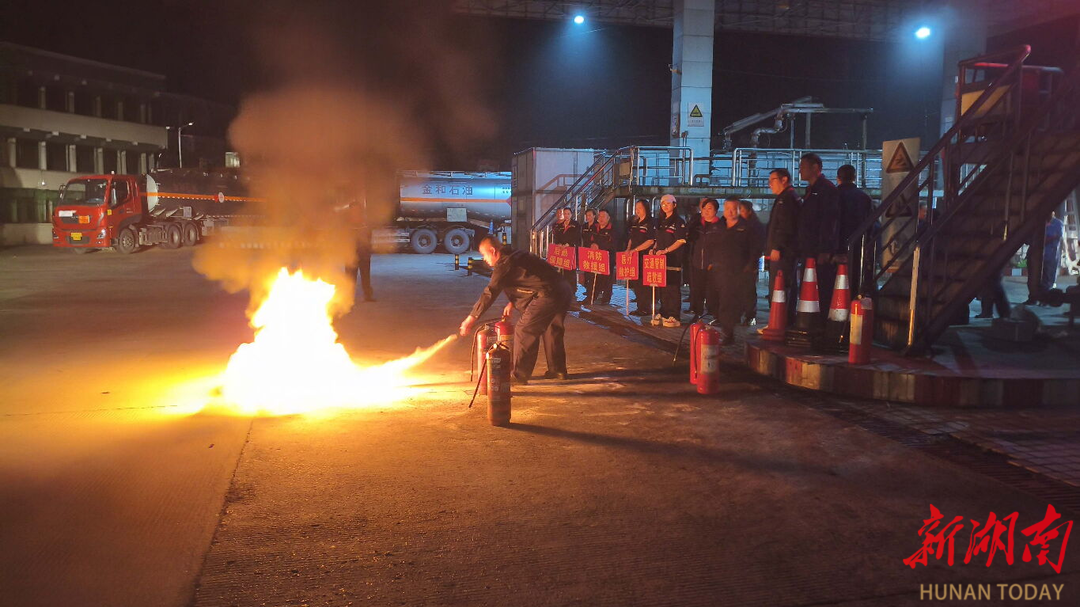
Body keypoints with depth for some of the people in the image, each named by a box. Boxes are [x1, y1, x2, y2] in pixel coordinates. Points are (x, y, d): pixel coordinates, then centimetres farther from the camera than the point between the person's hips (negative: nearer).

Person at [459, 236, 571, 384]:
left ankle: (520, 375, 2)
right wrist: (512, 302, 18)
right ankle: (557, 370, 33)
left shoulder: (504, 264, -7)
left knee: (524, 330, -2)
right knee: (552, 330, 24)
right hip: (565, 292, 10)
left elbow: (490, 293, -7)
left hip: (548, 295, -10)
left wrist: (471, 318, -3)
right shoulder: (516, 256, 22)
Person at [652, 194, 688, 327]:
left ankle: (675, 317, -4)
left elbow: (681, 241, -12)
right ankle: (664, 314, 16)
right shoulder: (661, 222, 17)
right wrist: (655, 249, 7)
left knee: (673, 288, -7)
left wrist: (666, 250, -19)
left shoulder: (678, 221, -5)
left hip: (673, 260, -7)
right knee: (662, 288, 8)